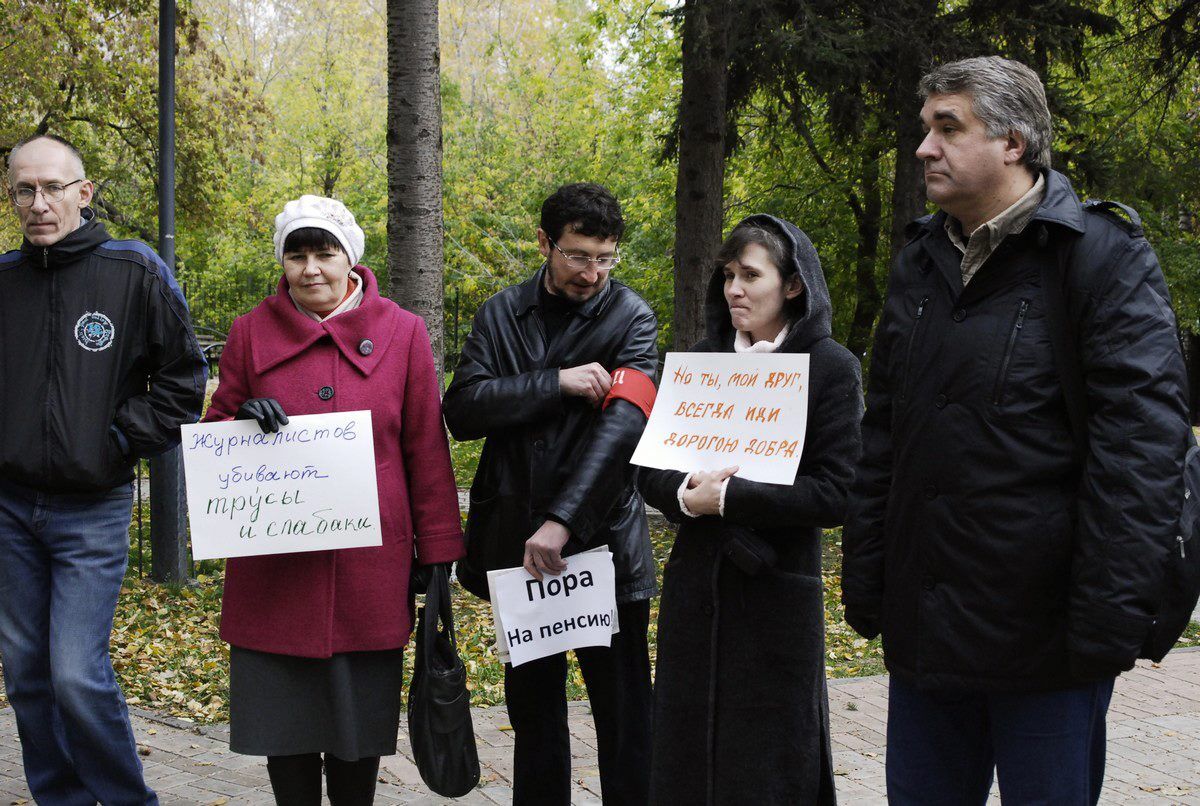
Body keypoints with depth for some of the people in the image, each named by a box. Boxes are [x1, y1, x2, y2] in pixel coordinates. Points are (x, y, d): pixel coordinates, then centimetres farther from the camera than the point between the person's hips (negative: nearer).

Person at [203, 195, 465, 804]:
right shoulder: (252, 332, 6)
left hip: (367, 565, -1)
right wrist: (244, 422, -12)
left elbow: (427, 453, 4)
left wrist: (438, 558, 1)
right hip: (273, 567, 1)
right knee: (283, 717, 5)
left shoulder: (401, 332, 3)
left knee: (360, 715, 7)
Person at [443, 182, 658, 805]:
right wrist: (556, 383, -18)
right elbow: (462, 409, -7)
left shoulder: (631, 318, -5)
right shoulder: (501, 315, 6)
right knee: (532, 707, 16)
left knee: (623, 714, 2)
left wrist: (563, 521, -28)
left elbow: (623, 426, -18)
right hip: (515, 543, 4)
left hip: (601, 542, -4)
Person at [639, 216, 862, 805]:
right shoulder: (701, 360, 8)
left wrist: (727, 498, -16)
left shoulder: (830, 368, -5)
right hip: (695, 585, 4)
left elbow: (834, 493, -12)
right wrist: (687, 495, -15)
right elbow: (649, 472, 6)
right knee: (687, 756, 9)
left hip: (777, 590, -4)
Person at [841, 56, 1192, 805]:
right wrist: (865, 585, 11)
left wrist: (1109, 621, -19)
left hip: (1042, 629, -6)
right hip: (924, 627, 6)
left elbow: (1142, 443, -15)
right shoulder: (921, 262, 13)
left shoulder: (1103, 256, -8)